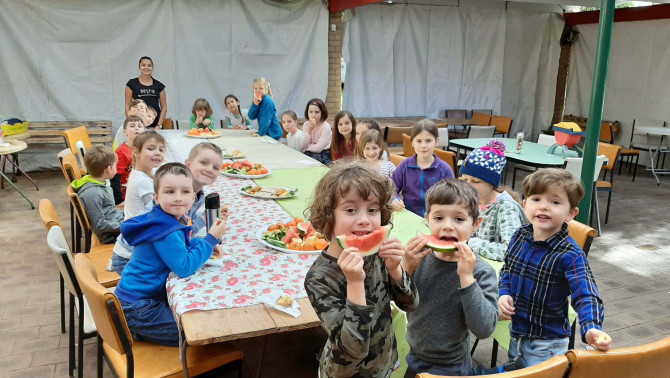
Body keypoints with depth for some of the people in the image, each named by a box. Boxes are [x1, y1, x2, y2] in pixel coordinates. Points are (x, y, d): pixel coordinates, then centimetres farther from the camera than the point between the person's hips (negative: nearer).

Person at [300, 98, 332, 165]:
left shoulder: (326, 127, -12)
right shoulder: (306, 125, 5)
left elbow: (318, 148, -18)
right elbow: (303, 146, -4)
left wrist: (307, 147, -2)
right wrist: (309, 130, -14)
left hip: (323, 155, -5)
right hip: (308, 153, 5)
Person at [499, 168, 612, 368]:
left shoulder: (570, 255, -23)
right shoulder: (519, 236, -6)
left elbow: (586, 296, -29)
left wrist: (591, 328, -48)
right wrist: (503, 294, -8)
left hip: (547, 344, -6)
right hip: (516, 332, 6)